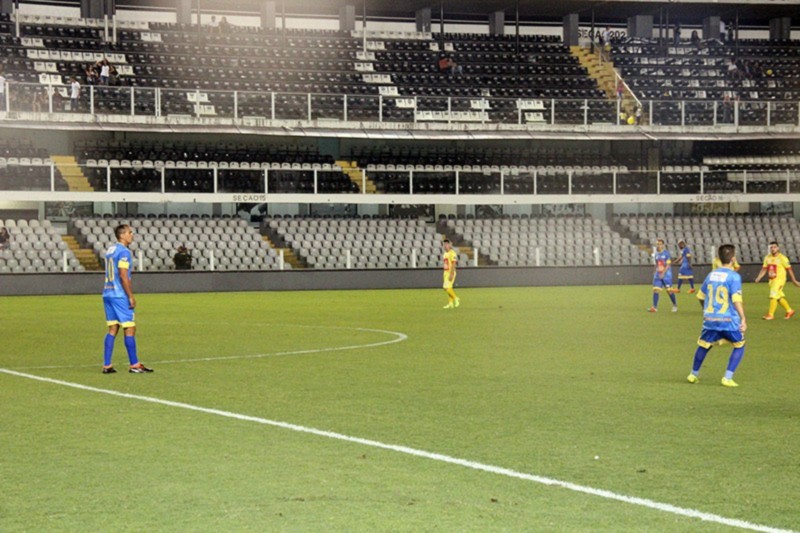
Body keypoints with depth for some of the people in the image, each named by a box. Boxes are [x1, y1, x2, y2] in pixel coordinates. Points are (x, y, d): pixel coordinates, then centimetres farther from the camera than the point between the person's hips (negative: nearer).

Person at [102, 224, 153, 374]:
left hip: (107, 293, 9)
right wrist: (131, 296, -14)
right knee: (130, 329, -2)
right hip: (120, 295, -9)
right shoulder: (124, 252, -12)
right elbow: (123, 276, -18)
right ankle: (134, 365, 0)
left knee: (113, 329, 9)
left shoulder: (110, 250, 15)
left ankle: (106, 365, 6)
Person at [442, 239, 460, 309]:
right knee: (446, 288, 7)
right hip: (446, 272, 9)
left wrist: (451, 274, -24)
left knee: (447, 287, -15)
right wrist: (444, 275, 19)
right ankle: (450, 303, 10)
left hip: (451, 272, -9)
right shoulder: (445, 254, 16)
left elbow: (453, 264, -18)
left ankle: (456, 299, 1)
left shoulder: (452, 253, -12)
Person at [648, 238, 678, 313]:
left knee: (669, 290, -1)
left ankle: (675, 305, 17)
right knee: (655, 290, -5)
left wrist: (663, 273, -21)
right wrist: (656, 272, 15)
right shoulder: (656, 254, 11)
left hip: (666, 275, -5)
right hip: (658, 275, 5)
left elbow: (668, 265, -13)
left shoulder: (666, 253, -8)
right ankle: (654, 307, -4)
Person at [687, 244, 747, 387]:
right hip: (728, 320, -5)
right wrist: (743, 319, -19)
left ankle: (694, 374, 35)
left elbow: (700, 296, 18)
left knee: (703, 345, 24)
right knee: (739, 346, 14)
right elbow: (736, 300, -19)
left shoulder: (711, 274, 8)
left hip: (710, 319, 5)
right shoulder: (734, 276, -10)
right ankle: (728, 378, 5)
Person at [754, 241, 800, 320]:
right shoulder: (767, 257, 7)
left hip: (779, 279, -7)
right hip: (771, 279, 7)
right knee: (779, 296, 14)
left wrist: (794, 280, -1)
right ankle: (789, 311, 30)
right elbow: (764, 269, 10)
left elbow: (789, 269, -4)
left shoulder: (782, 258, -9)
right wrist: (758, 278, -4)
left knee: (773, 295, -13)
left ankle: (770, 314, -10)